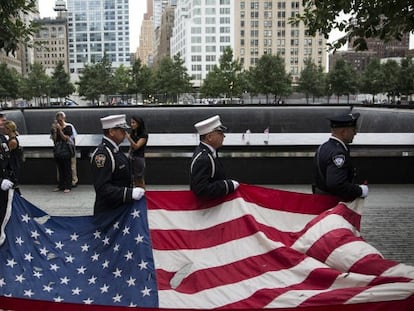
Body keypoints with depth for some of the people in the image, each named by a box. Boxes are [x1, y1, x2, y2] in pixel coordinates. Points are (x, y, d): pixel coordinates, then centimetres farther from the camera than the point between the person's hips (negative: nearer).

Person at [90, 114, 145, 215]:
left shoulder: (114, 150, 10)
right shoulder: (102, 154, -22)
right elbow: (102, 188, -28)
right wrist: (130, 193, -34)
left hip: (120, 208, 10)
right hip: (107, 212, -10)